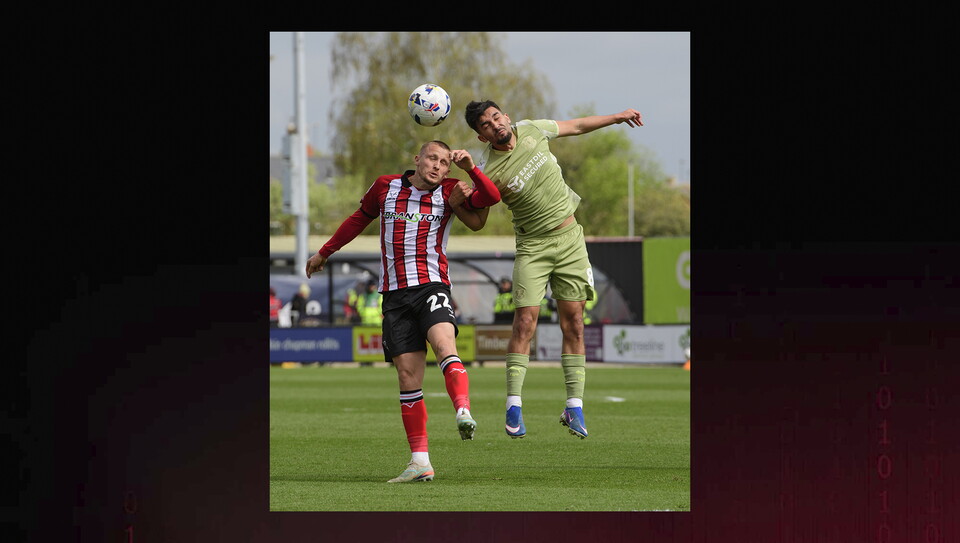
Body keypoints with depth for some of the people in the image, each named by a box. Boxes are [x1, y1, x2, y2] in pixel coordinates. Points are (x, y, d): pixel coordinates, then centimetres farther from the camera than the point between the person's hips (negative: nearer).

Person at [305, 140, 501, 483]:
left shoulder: (449, 192, 6)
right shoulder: (385, 187, 11)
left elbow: (491, 197, -4)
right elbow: (359, 219, 26)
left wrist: (471, 168, -16)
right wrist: (325, 252, 35)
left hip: (431, 286, -2)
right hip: (394, 294, 2)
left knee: (443, 343, -32)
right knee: (408, 374, -2)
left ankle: (463, 412, -49)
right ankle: (420, 462, -2)